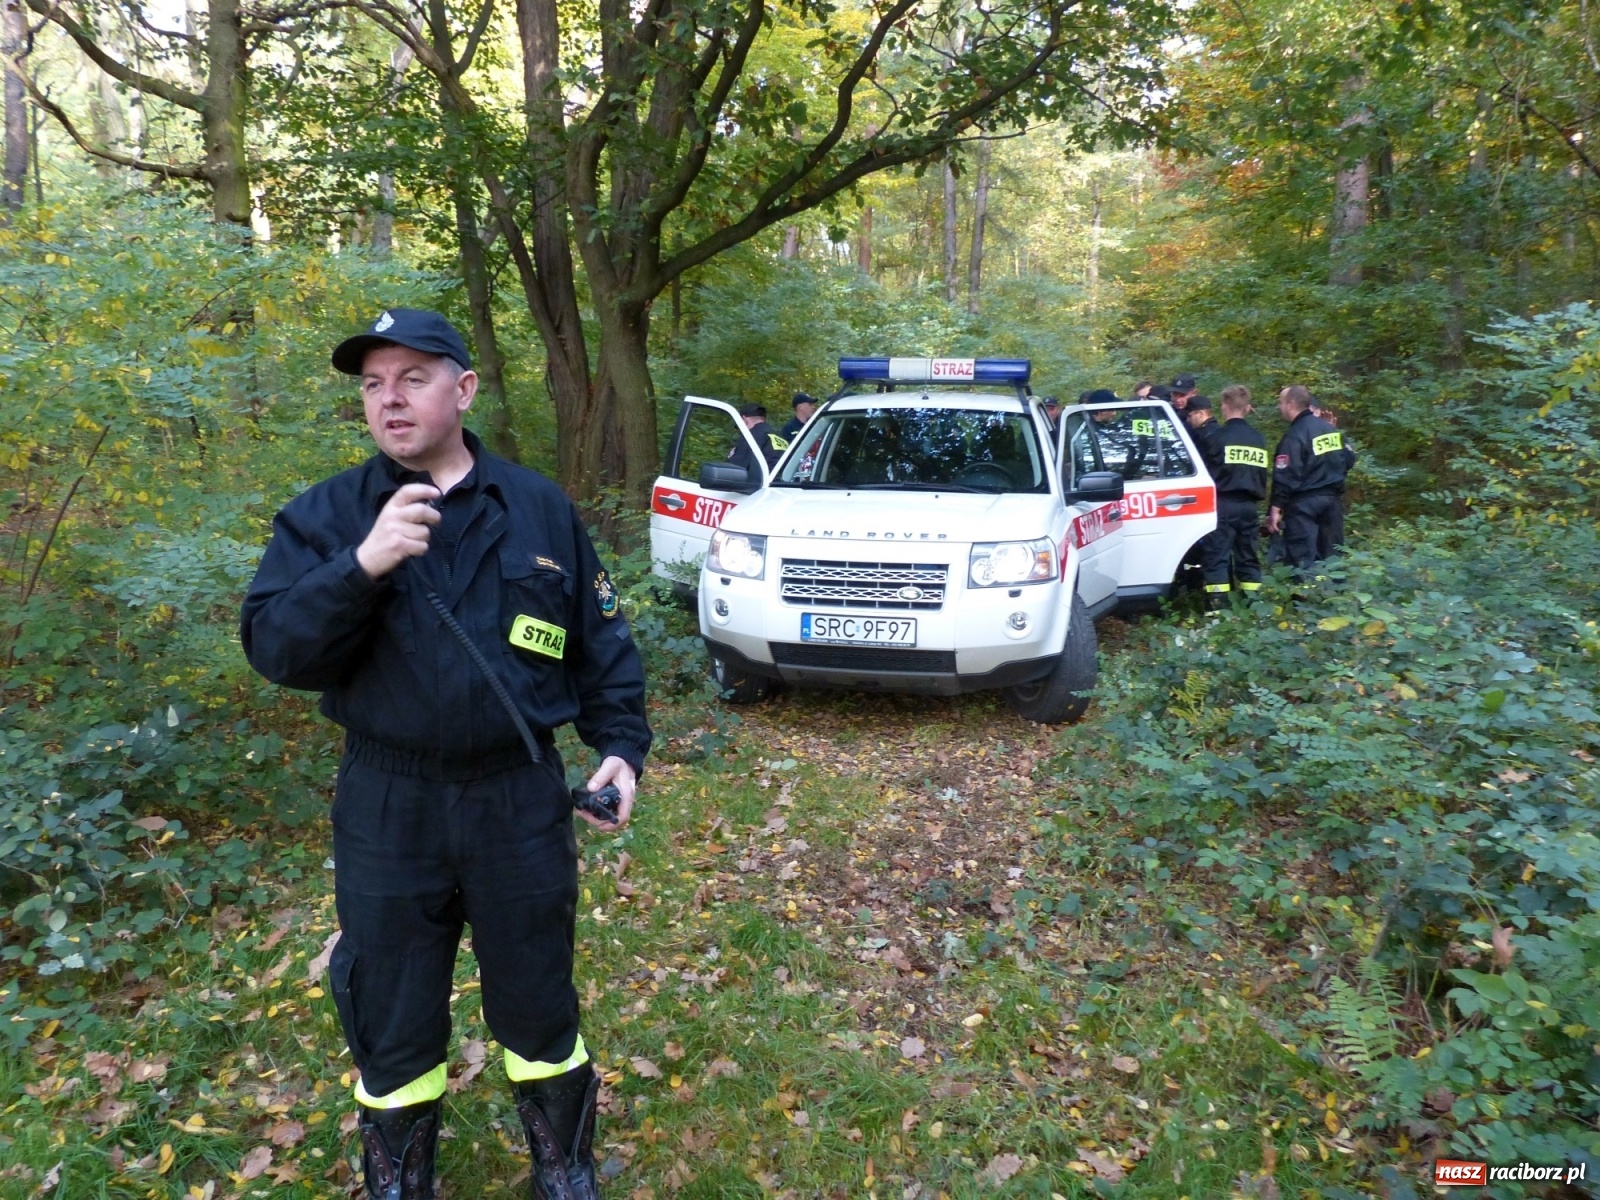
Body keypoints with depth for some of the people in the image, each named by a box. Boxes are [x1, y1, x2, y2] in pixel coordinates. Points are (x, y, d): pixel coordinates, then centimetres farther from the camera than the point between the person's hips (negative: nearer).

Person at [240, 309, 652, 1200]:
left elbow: (601, 640, 6)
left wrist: (623, 744, -5)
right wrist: (361, 567, -27)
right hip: (387, 809, 0)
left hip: (520, 800, 0)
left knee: (539, 1005, 16)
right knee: (390, 1019, 15)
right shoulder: (325, 517, -2)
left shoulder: (541, 508, 0)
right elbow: (273, 650, -13)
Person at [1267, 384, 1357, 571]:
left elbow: (1285, 476, -19)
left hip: (1304, 502, -8)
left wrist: (1275, 508, -18)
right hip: (1333, 498, 8)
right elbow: (1349, 459, 17)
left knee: (1302, 559, -8)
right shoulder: (1330, 428, 11)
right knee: (1331, 554, 13)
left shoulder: (1294, 435, -14)